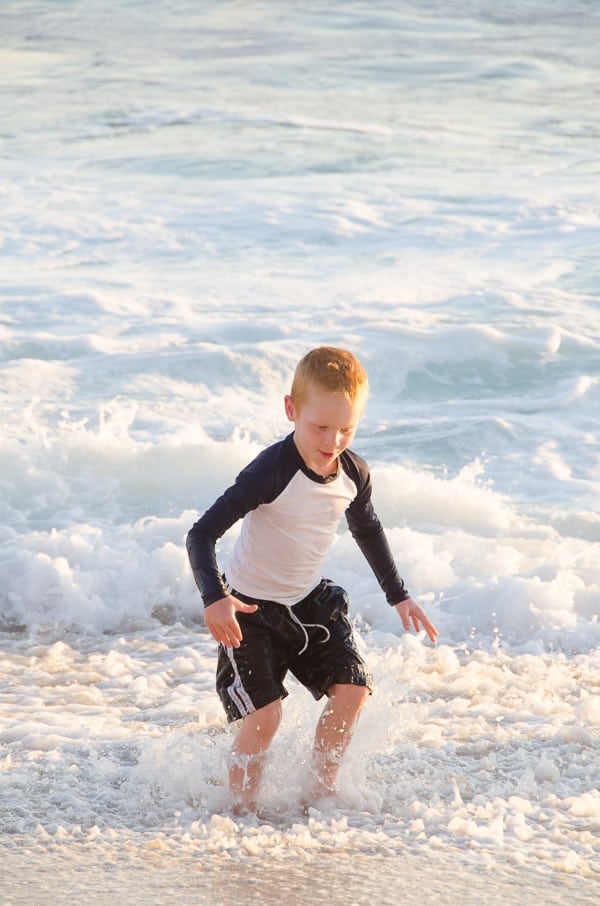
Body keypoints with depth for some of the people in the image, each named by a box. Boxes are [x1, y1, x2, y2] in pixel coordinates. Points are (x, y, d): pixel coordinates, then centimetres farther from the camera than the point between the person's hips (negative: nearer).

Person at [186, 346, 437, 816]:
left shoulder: (353, 474, -8)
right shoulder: (272, 471, -28)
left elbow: (368, 530, 15)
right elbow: (202, 533, -30)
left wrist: (399, 595, 20)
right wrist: (214, 598, -44)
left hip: (310, 601, 6)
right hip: (251, 608, -6)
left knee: (352, 689, -6)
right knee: (264, 715, -14)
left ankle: (320, 791, 14)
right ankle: (242, 810, 7)